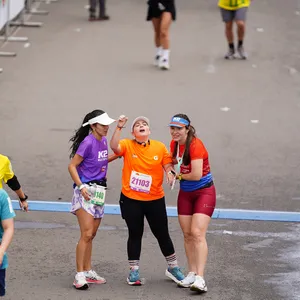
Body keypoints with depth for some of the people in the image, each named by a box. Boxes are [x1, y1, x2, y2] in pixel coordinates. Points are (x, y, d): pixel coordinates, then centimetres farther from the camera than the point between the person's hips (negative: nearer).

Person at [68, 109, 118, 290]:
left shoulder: (103, 141, 7)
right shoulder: (88, 142, -16)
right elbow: (72, 166, -15)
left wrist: (117, 155, 11)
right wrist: (81, 187, -21)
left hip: (99, 191, 8)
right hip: (86, 191, -8)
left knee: (91, 235, 15)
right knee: (86, 234, -13)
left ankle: (88, 271, 24)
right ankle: (80, 275, -11)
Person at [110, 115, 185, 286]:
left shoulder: (160, 147, 0)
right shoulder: (127, 145, -5)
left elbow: (168, 165, 2)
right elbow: (114, 146, -25)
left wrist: (171, 172, -20)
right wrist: (120, 127, -33)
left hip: (155, 199, 1)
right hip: (130, 199, -1)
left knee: (162, 234, 9)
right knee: (135, 234, 9)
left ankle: (173, 267, 26)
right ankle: (134, 271, 20)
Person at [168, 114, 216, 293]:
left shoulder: (195, 145, -22)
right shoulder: (174, 144, 2)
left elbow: (196, 175, -27)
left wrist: (179, 176, -10)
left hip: (203, 192, -8)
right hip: (185, 193, 8)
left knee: (197, 233, -17)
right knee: (187, 234, 6)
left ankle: (200, 278, -22)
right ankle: (192, 273, 15)